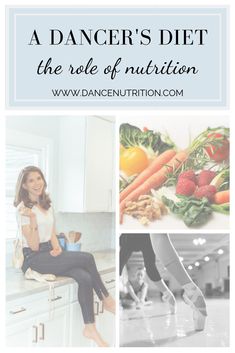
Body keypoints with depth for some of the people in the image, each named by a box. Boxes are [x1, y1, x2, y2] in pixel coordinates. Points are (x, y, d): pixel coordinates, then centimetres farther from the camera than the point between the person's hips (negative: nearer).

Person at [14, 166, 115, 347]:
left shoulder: (47, 205, 12)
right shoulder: (24, 209, -11)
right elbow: (34, 247, -15)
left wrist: (57, 248, -5)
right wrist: (33, 218, -26)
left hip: (49, 254, 7)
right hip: (34, 259, -7)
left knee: (85, 278, -20)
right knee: (87, 258, -22)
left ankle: (90, 327, -11)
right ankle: (106, 299, -6)